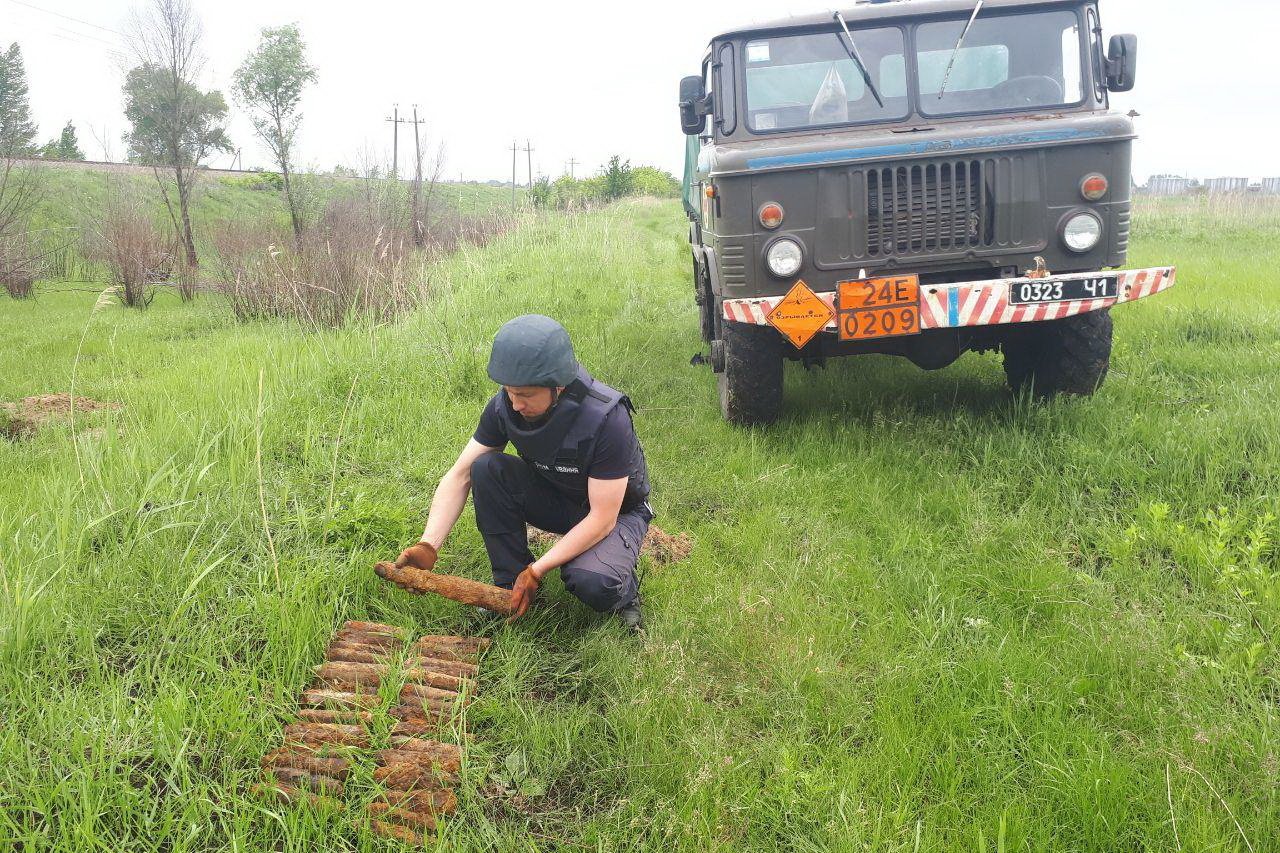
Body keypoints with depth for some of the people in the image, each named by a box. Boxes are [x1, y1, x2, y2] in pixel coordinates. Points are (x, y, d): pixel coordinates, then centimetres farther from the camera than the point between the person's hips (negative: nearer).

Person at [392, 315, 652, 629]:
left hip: (616, 512, -5)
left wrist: (536, 571, -34)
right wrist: (428, 546, -27)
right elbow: (459, 476, -13)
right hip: (553, 500, 5)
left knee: (592, 583, -37)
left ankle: (623, 587, 1)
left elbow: (602, 519, -30)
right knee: (486, 469, -22)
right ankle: (509, 585, -9)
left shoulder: (606, 419, -33)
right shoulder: (504, 407, -18)